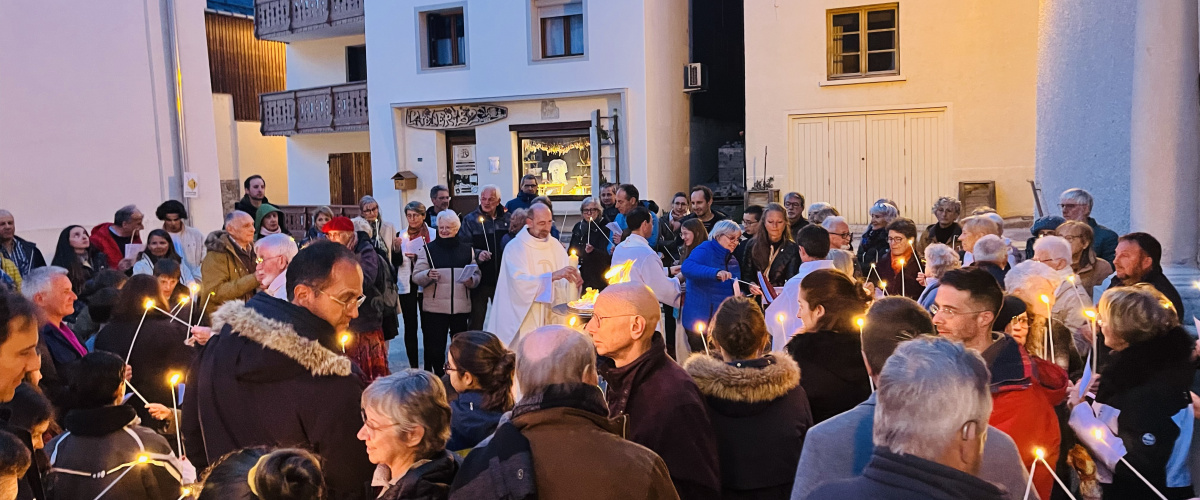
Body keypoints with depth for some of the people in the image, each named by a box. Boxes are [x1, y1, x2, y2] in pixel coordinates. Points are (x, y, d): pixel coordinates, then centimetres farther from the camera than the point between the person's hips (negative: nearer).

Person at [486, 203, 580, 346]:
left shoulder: (556, 246, 7)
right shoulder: (515, 248, -7)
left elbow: (564, 282, 8)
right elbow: (520, 282, -22)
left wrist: (574, 281, -15)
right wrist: (553, 275, -30)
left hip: (551, 319, 4)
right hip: (523, 320, -4)